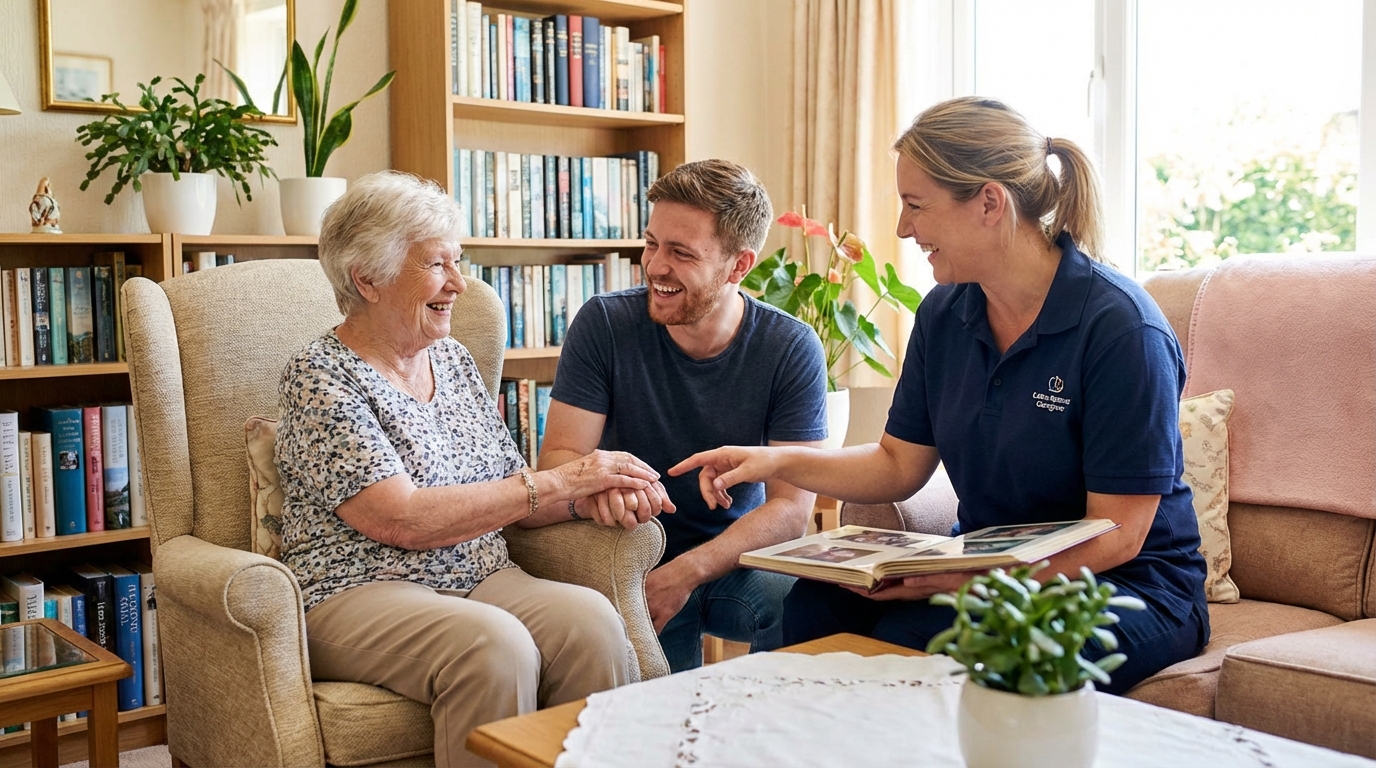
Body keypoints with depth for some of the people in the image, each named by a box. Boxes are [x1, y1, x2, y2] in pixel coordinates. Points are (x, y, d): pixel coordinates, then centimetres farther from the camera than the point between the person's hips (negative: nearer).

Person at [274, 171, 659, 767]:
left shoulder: (452, 359, 14)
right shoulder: (320, 377, -7)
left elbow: (510, 497, 14)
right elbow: (404, 521, -17)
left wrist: (598, 488, -7)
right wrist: (558, 483, -16)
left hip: (481, 580, 6)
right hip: (358, 593, -5)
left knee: (590, 619, -24)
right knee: (495, 644, -34)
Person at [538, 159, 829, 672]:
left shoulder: (792, 349, -8)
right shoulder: (604, 325, -8)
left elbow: (791, 507, -12)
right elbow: (559, 456, -9)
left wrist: (685, 572, -25)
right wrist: (594, 491, -34)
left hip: (739, 560, 1)